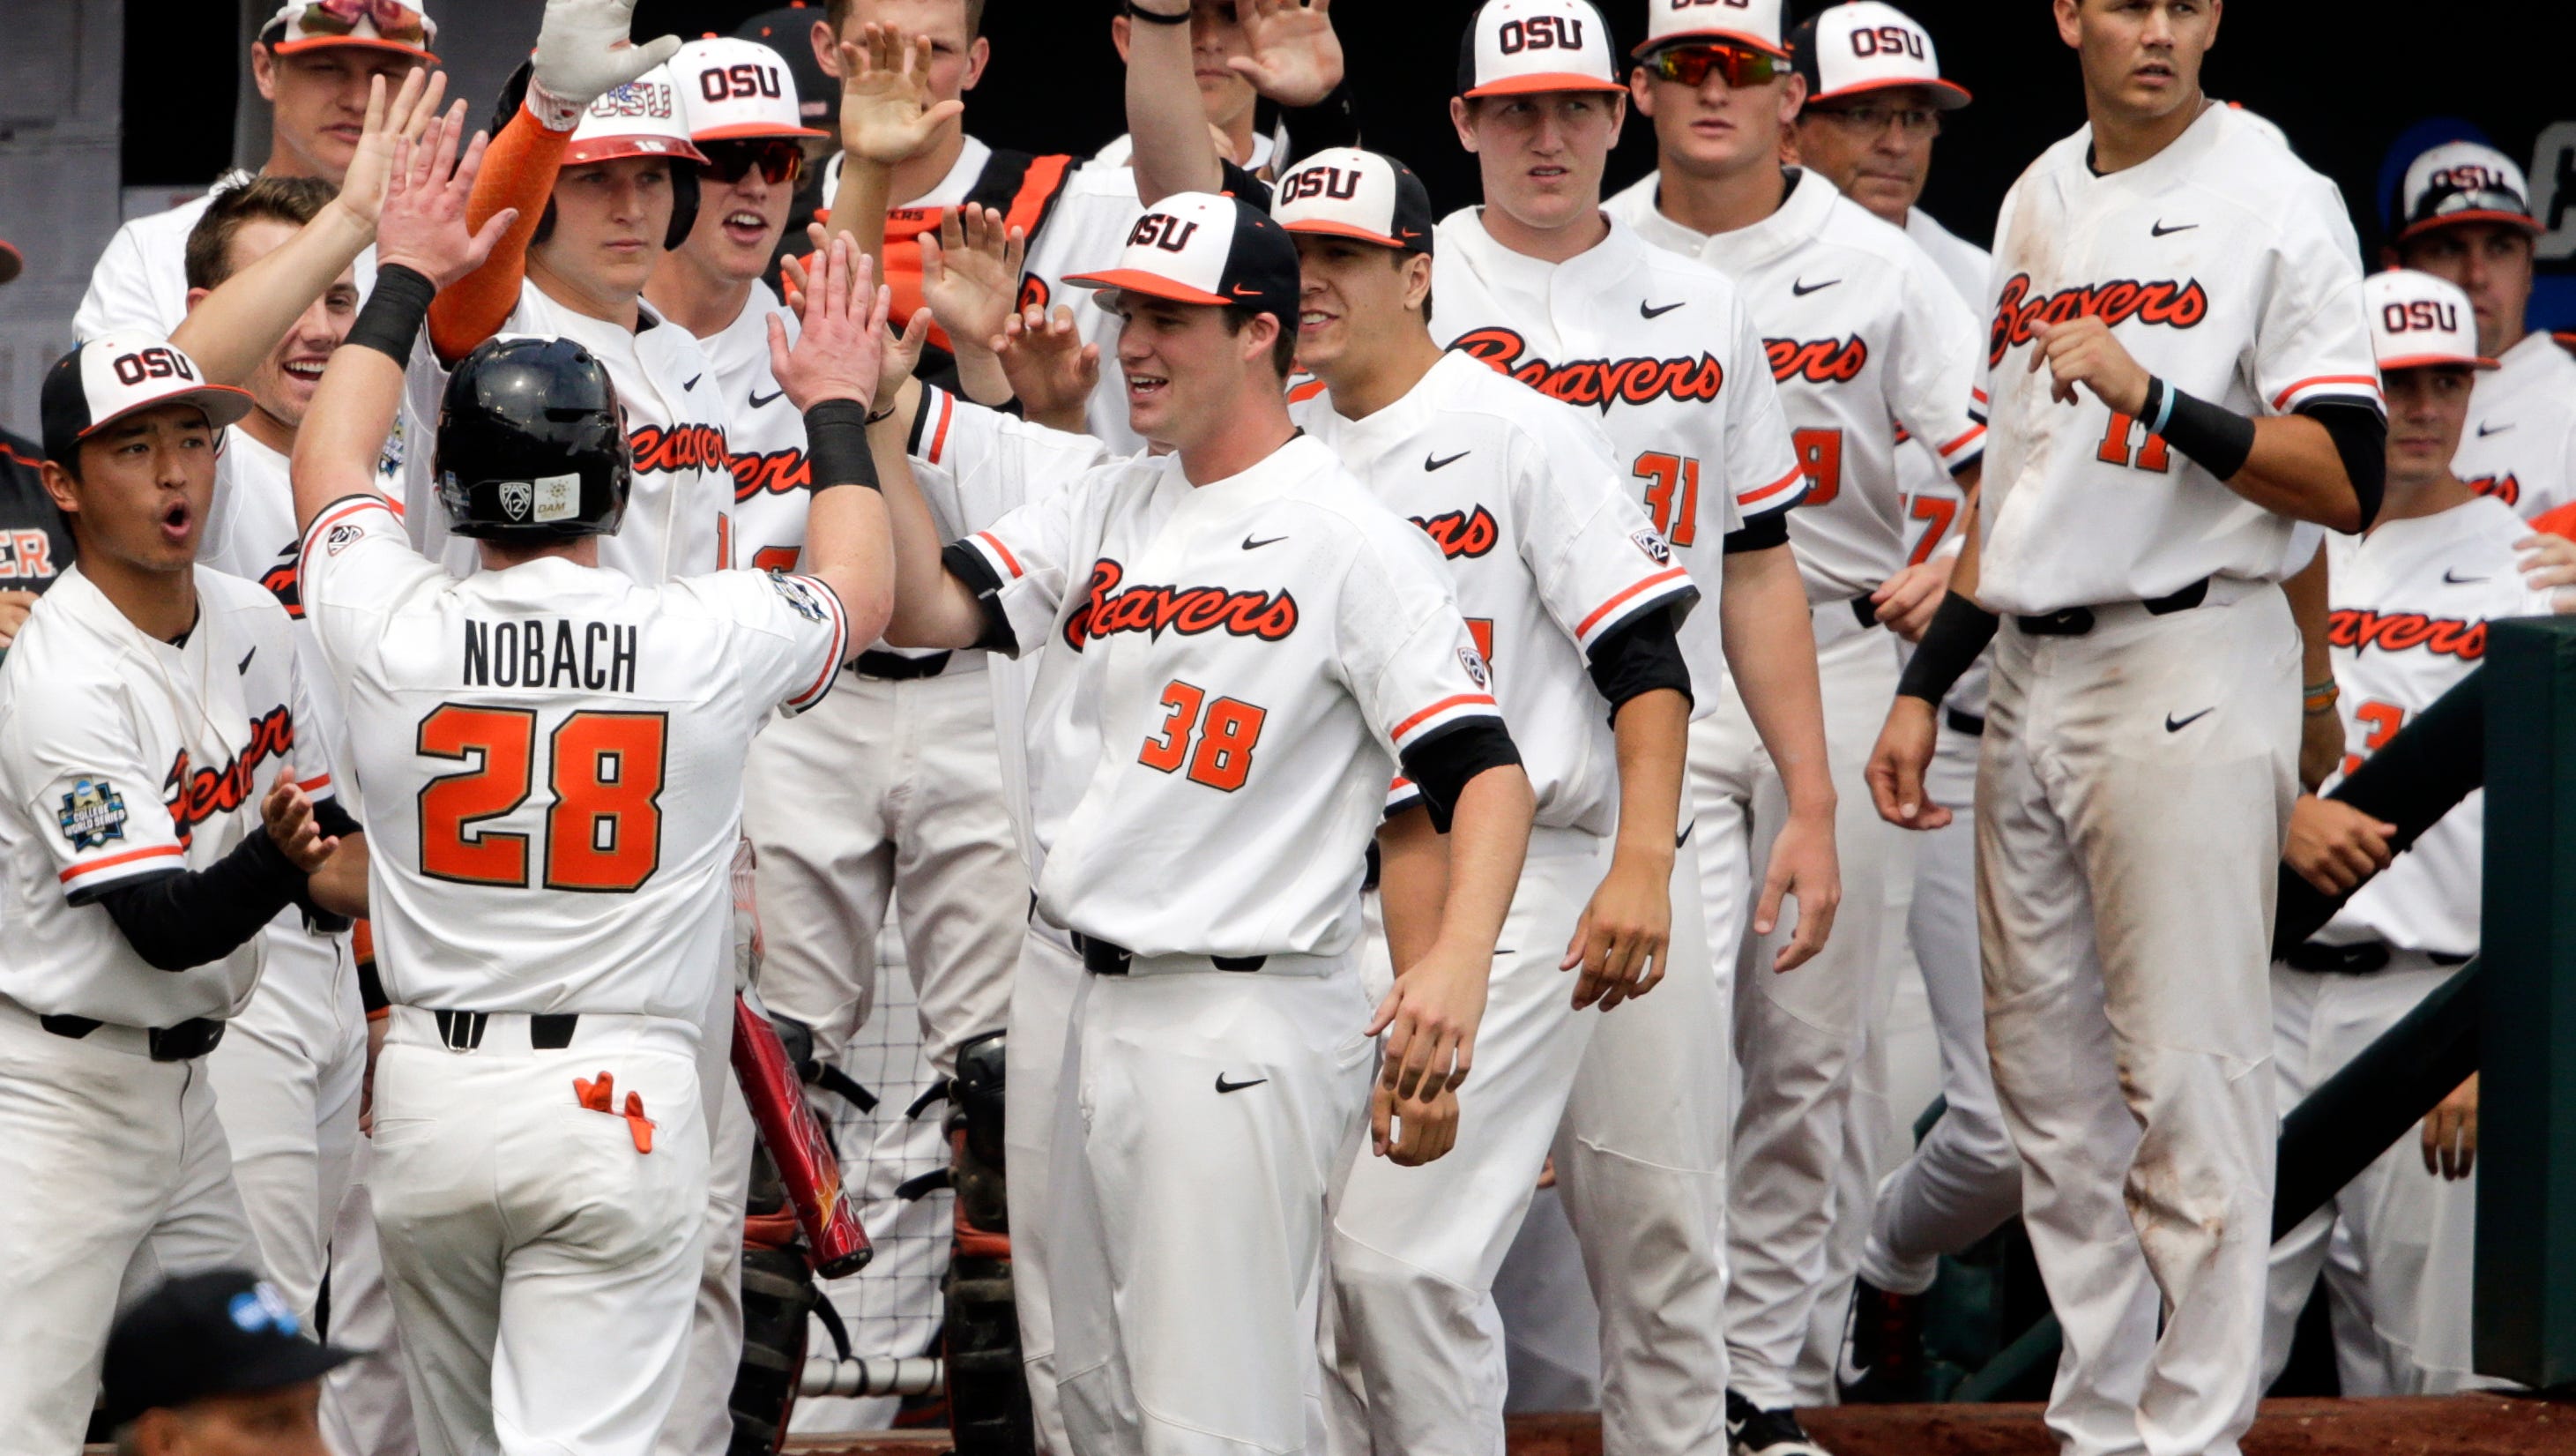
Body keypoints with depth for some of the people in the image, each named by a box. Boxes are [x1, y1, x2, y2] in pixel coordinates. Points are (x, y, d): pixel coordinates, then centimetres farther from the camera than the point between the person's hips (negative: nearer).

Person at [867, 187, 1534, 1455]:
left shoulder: (1351, 539, -10)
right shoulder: (1108, 509, 14)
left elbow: (1485, 770, -16)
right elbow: (933, 611, 4)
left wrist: (1459, 960, -33)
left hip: (1245, 1028, -8)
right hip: (1105, 1011, 9)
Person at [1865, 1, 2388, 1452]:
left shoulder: (2279, 201, -7)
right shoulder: (2038, 203, 15)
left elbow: (2348, 484, -14)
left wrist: (2150, 394, -24)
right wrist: (1924, 687, 18)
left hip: (2189, 674, -7)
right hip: (2033, 676, 7)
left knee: (2188, 1083, -7)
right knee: (2048, 1077, 9)